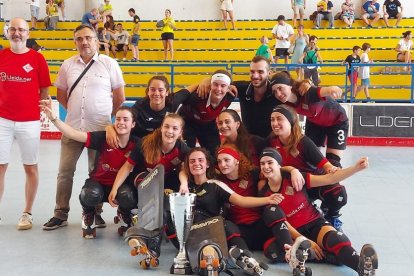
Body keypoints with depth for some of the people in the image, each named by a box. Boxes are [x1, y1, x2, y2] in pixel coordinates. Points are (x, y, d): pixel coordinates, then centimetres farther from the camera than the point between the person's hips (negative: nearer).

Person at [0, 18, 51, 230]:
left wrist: (40, 111, -6)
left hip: (29, 122, -1)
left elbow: (44, 90, 5)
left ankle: (27, 214, 18)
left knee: (30, 167, 6)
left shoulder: (37, 58, 0)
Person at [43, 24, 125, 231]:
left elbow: (120, 97, 4)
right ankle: (60, 214, 16)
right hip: (72, 128, 2)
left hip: (100, 129, -2)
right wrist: (78, 111, 9)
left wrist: (106, 116, 8)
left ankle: (95, 213, 20)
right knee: (65, 172, 5)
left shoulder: (109, 64, 0)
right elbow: (61, 95, 14)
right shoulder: (67, 65, 6)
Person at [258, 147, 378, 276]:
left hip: (314, 224, -1)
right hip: (293, 232, 1)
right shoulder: (264, 193, -2)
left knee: (333, 238, -33)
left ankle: (362, 265, -62)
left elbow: (328, 179, -10)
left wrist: (356, 168, -24)